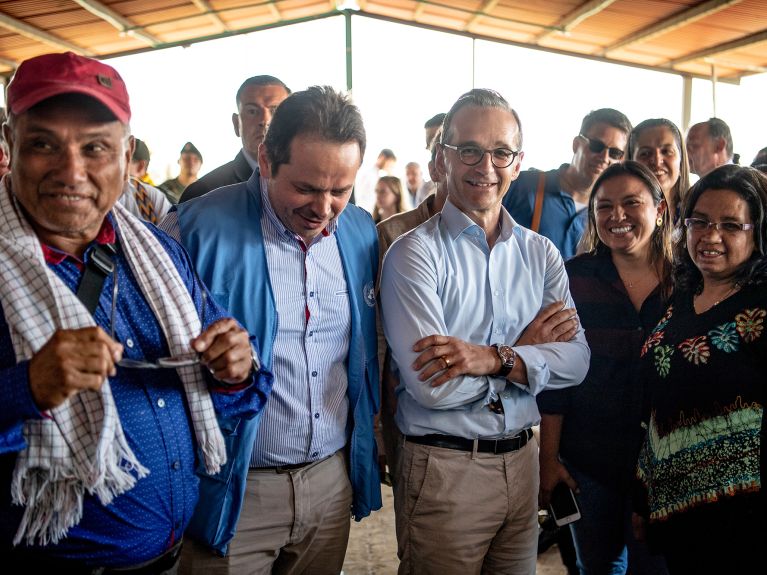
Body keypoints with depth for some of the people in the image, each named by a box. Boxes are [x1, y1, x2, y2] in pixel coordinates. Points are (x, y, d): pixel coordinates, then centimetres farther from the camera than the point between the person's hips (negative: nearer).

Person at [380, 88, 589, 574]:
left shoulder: (541, 253, 5)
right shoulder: (414, 253, -12)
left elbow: (577, 359, -4)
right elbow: (432, 387, -21)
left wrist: (496, 359, -22)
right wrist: (532, 344, -9)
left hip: (521, 462, 5)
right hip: (443, 470, -5)